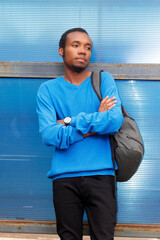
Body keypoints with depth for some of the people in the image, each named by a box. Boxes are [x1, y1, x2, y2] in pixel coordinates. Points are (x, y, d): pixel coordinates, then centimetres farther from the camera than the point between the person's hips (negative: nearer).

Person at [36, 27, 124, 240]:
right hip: (64, 178, 0)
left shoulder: (104, 80, 7)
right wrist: (96, 121, -8)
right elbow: (48, 135, -9)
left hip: (101, 174, 0)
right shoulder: (48, 89, 6)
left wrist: (70, 122, -7)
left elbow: (116, 121, -10)